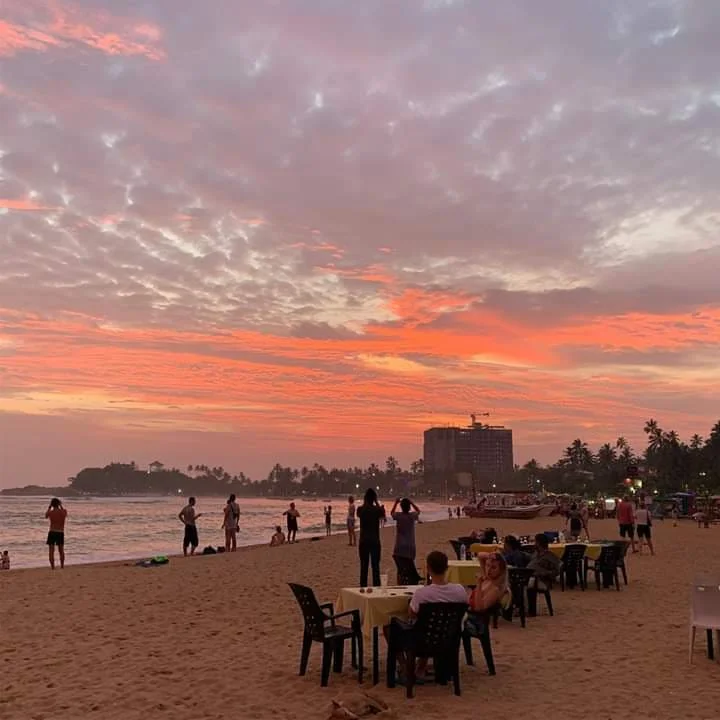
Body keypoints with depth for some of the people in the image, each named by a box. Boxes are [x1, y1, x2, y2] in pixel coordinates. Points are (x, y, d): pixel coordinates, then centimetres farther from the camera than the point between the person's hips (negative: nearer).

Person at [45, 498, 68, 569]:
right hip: (61, 533, 3)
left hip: (52, 533, -3)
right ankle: (62, 566, 25)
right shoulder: (64, 511, -3)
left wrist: (49, 507, 18)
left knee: (51, 552, 2)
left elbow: (46, 516, 17)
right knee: (61, 551, 18)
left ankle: (53, 568, -4)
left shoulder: (50, 512, -8)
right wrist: (61, 506, 22)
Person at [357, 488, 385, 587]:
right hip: (375, 542, -1)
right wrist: (376, 502, 11)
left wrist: (365, 502, 11)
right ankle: (376, 587, 3)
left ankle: (363, 587, 7)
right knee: (375, 566, 4)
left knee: (364, 566, 6)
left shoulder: (361, 509, -5)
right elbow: (382, 514, 15)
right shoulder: (377, 510, -8)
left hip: (363, 542, 1)